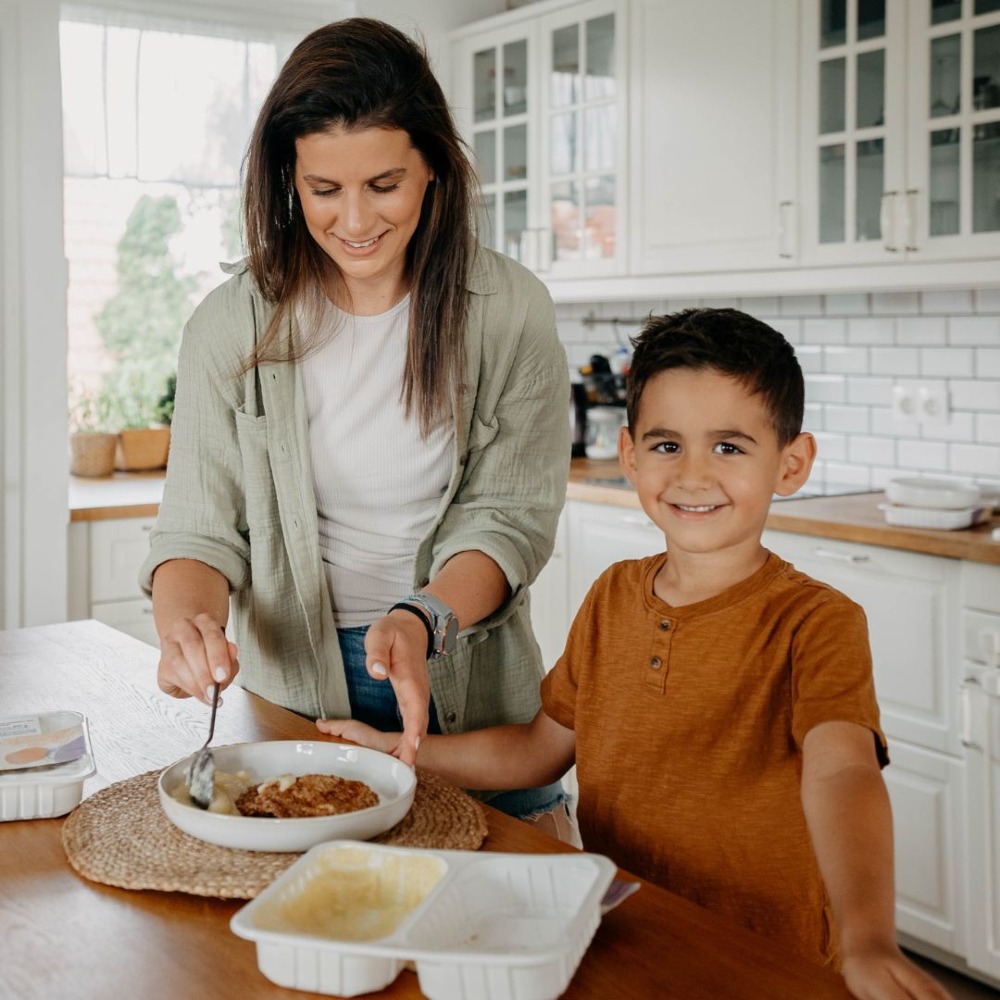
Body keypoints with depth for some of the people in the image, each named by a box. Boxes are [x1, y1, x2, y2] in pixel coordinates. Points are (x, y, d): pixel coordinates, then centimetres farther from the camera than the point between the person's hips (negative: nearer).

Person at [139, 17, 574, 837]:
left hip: (469, 691, 0)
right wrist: (185, 622, -29)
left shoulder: (508, 312, -10)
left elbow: (511, 520, -11)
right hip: (292, 694, 1)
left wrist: (420, 621, -30)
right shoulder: (231, 327, -8)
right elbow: (200, 530, -6)